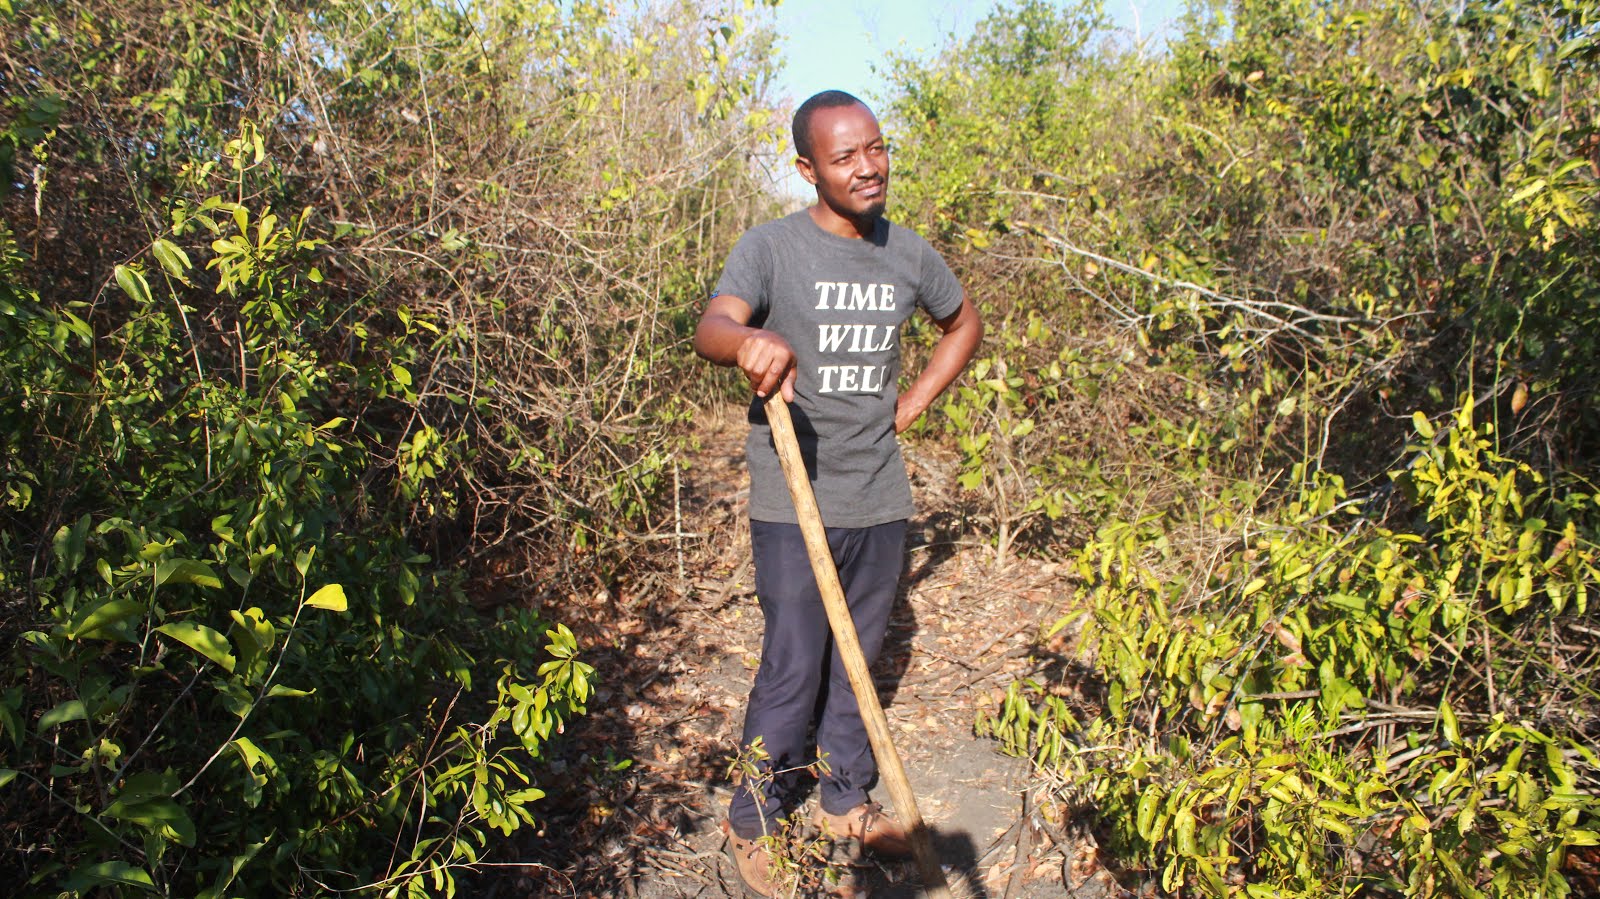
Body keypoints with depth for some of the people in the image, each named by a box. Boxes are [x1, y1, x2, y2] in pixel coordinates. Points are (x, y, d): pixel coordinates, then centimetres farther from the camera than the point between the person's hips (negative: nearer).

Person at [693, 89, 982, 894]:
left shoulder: (910, 254, 6)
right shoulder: (771, 247, -8)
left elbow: (964, 324, 24)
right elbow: (711, 326, -26)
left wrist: (913, 404, 11)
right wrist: (750, 340, -50)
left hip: (881, 500, 5)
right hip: (794, 504, -4)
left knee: (860, 657, 16)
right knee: (793, 670, 0)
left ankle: (845, 800, 36)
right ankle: (753, 821, 22)